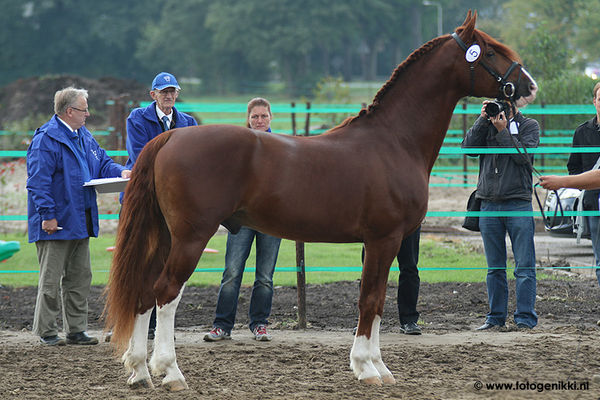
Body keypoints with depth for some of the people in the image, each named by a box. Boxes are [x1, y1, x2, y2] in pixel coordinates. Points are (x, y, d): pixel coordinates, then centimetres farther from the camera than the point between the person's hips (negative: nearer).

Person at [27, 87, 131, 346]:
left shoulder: (84, 137, 14)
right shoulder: (46, 139, -14)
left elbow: (102, 163, 22)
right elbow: (38, 182, -18)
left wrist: (121, 171, 0)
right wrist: (47, 215, -23)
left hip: (80, 222, 9)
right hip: (56, 224, -9)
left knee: (80, 277, 12)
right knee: (51, 279, -3)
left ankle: (76, 329, 19)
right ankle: (46, 331, 4)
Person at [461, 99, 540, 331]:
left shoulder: (529, 126, 5)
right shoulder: (486, 126, 14)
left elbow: (523, 155, -10)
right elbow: (468, 147, -2)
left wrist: (503, 131, -11)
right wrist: (483, 120, -6)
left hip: (518, 203, -3)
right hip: (489, 204, 3)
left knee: (524, 267, -5)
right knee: (495, 268, 8)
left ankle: (525, 319, -3)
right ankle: (496, 318, 13)